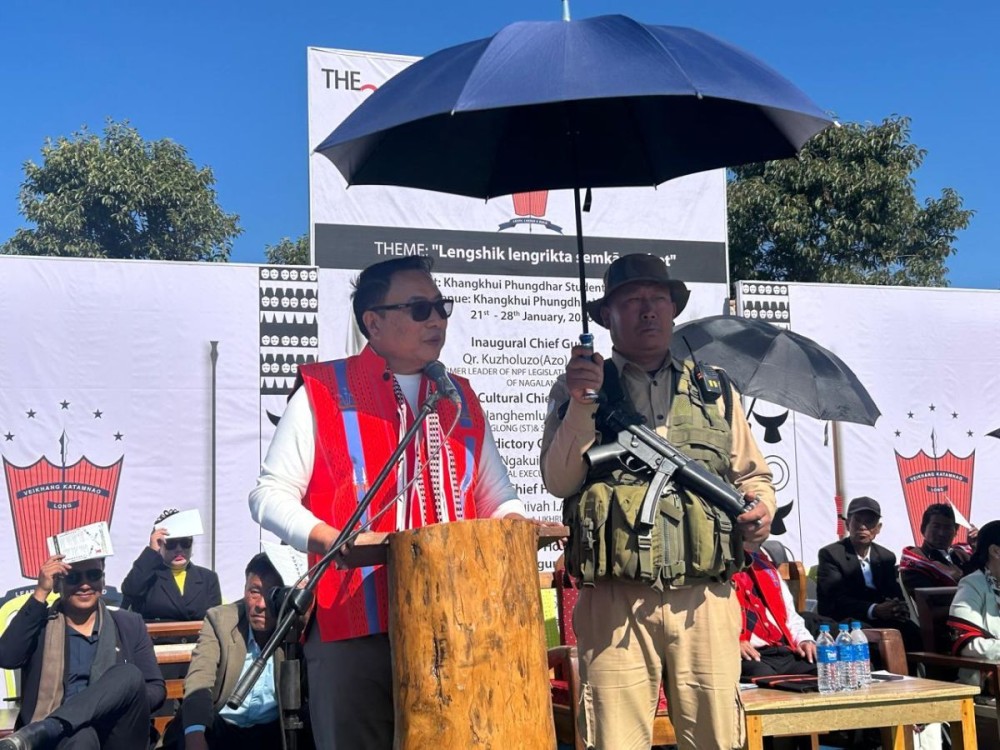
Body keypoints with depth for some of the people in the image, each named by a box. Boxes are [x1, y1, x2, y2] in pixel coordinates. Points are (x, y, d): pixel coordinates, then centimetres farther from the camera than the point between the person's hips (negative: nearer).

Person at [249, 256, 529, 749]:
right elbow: (271, 494, -1)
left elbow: (497, 500, 23)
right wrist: (333, 540, -18)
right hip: (353, 626, -4)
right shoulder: (322, 392, 1)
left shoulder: (461, 401, 16)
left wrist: (515, 528, 0)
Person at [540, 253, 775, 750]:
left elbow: (753, 475, 22)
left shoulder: (715, 389, 17)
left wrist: (761, 504, -1)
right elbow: (558, 481, -1)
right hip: (616, 601, -2)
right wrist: (581, 404, -13)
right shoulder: (579, 386, 10)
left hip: (706, 599, 2)